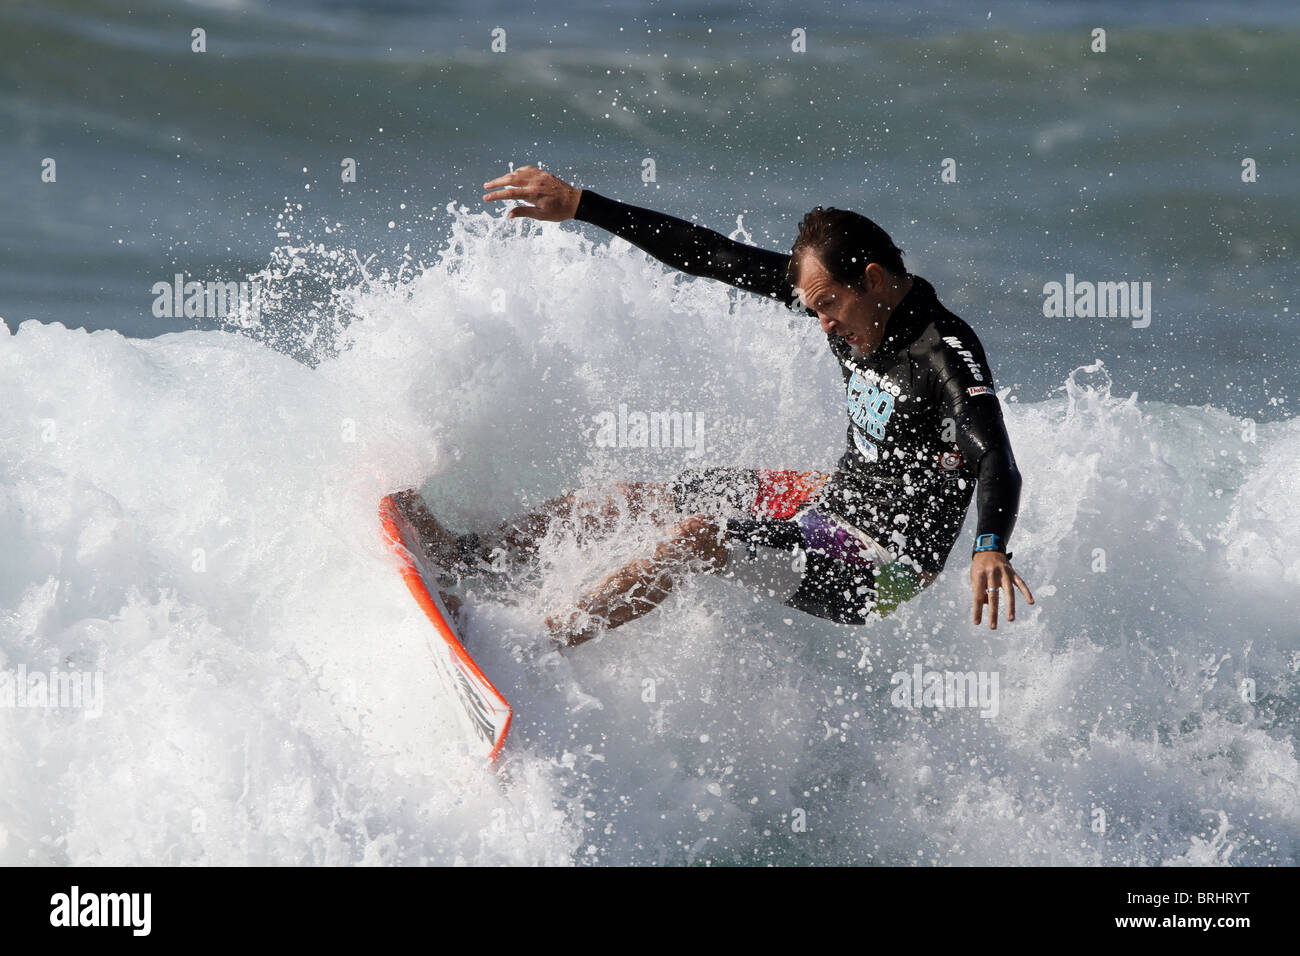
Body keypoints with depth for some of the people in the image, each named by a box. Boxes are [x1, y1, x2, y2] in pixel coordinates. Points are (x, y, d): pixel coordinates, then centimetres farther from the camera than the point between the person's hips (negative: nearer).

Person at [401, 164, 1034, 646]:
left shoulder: (946, 354, -28)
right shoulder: (844, 292, -5)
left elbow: (996, 461, -41)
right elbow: (714, 256, -3)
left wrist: (989, 550, -62)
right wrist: (579, 205, -4)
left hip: (880, 570, -9)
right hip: (842, 496, 9)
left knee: (694, 535, -26)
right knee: (639, 496, 12)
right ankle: (467, 556, 22)